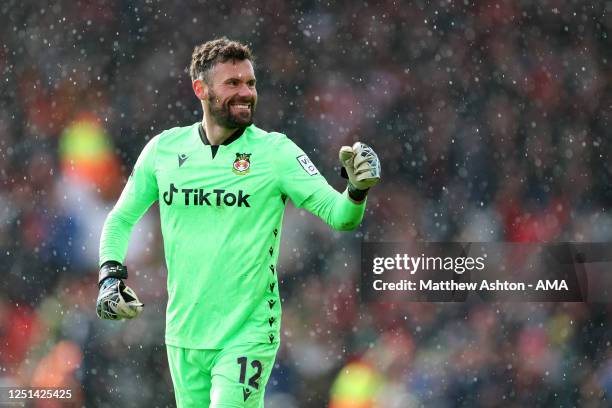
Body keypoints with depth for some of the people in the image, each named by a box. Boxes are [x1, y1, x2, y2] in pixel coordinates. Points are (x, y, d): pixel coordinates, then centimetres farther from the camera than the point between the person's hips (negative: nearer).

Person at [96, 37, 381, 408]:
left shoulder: (275, 151, -6)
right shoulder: (163, 149, 3)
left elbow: (337, 214, -12)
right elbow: (121, 219, 16)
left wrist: (358, 190, -32)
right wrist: (111, 275, 1)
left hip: (247, 337, -4)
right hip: (183, 335, 4)